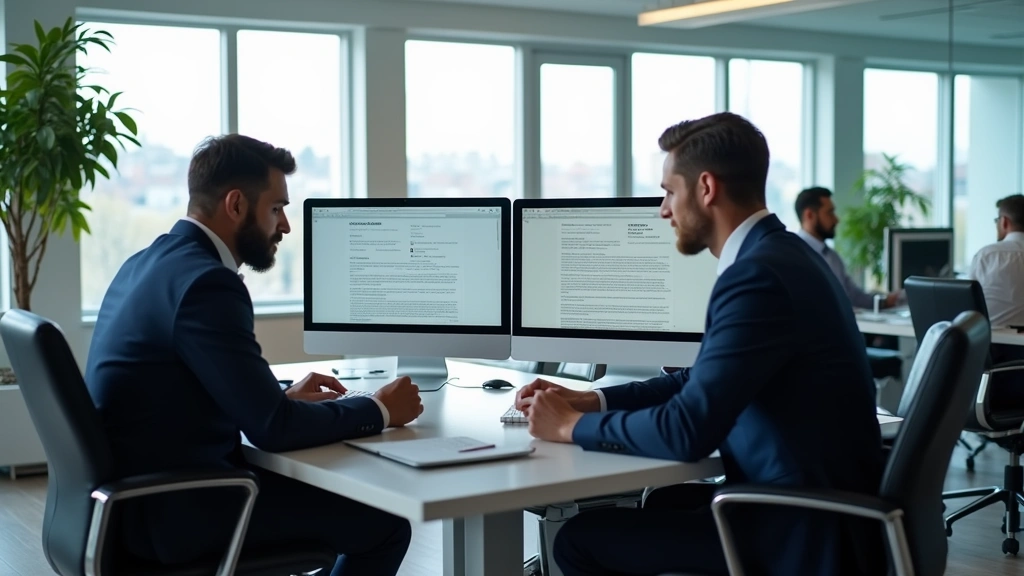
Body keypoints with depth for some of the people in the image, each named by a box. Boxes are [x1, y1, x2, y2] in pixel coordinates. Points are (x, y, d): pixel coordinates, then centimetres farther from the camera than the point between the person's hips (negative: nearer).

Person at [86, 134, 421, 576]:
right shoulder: (206, 282, -21)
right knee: (385, 522, -4)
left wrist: (283, 395, 13)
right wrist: (379, 411, -8)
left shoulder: (149, 262, 9)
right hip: (170, 511, -10)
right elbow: (272, 427, -22)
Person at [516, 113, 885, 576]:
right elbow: (705, 381, 19)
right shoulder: (776, 254, 10)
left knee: (581, 538, -5)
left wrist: (572, 426, -10)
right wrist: (590, 401, 10)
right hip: (812, 508, 10)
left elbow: (688, 432, -25)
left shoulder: (758, 273, -21)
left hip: (801, 535, -10)